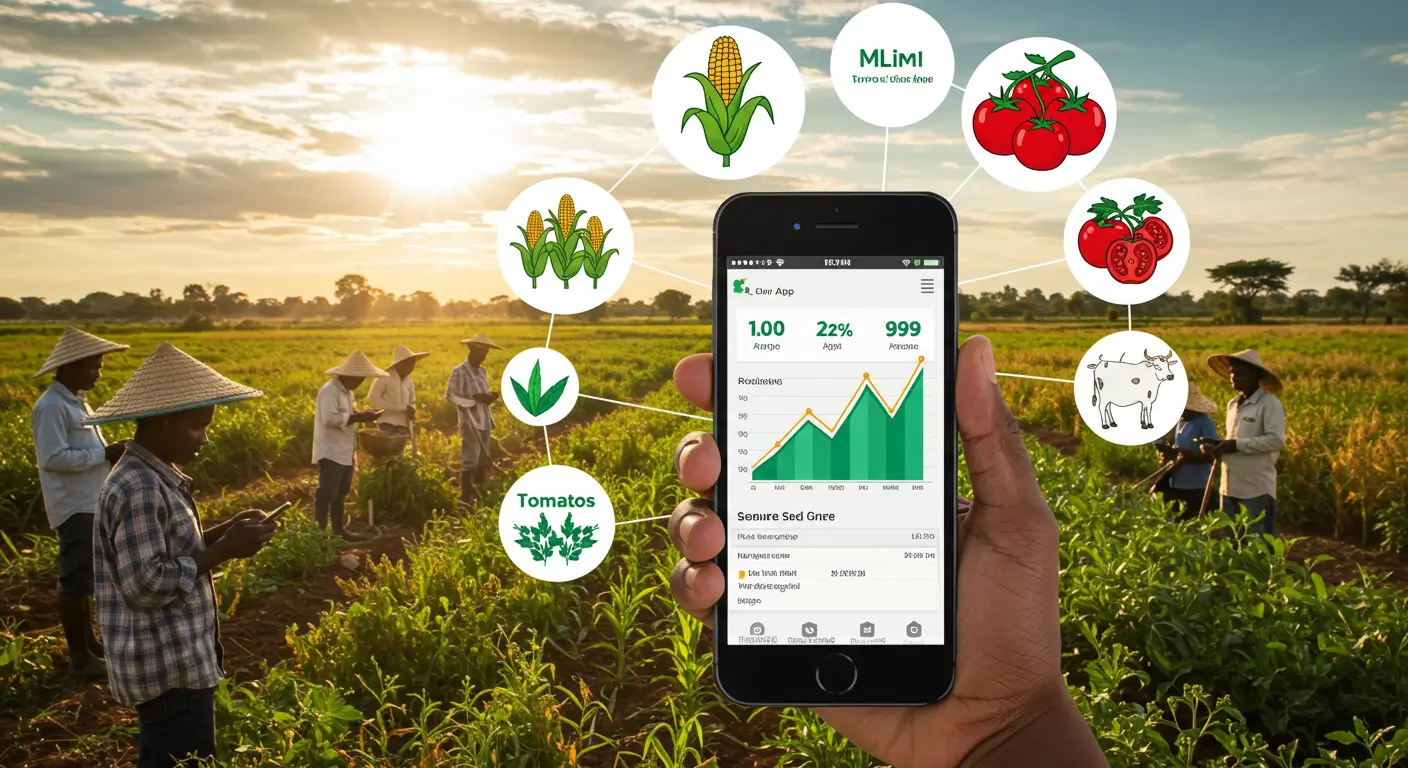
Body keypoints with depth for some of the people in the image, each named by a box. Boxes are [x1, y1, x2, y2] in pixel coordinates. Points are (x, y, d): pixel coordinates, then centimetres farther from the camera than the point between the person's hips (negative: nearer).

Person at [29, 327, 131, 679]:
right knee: (75, 579, -2)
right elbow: (52, 458, -23)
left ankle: (88, 643, 29)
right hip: (75, 508, -10)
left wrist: (110, 451, 4)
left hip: (91, 504, 10)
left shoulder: (75, 401, 13)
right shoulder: (51, 407, -17)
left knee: (85, 577, 18)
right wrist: (104, 454, -20)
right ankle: (79, 657, 6)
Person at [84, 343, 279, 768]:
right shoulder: (138, 489, -22)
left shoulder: (157, 477, 9)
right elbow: (145, 584, -25)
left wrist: (222, 531, 4)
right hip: (168, 670, -10)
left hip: (176, 661, 10)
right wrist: (224, 550, -21)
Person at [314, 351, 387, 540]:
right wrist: (358, 417, -25)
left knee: (341, 493, 16)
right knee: (326, 494, -8)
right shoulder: (329, 391, -17)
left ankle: (339, 530, 25)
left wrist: (362, 416, 7)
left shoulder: (347, 391, 15)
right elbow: (330, 419, -27)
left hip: (345, 452, 10)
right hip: (331, 453, -10)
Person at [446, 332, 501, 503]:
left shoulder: (482, 371, 13)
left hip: (485, 420, 7)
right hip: (470, 421, -7)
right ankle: (465, 497, -1)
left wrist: (490, 396, -4)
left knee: (483, 459, 12)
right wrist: (472, 401, -18)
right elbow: (449, 395, -11)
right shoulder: (459, 371, -9)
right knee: (470, 458, -7)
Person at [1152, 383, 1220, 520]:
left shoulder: (1205, 423, -14)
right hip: (1176, 485, 8)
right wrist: (1169, 450, -2)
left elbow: (1210, 455, -21)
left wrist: (1178, 452, -27)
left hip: (1195, 489, -8)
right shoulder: (1181, 421, 11)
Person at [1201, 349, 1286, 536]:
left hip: (1257, 489, -8)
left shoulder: (1270, 404, -10)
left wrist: (1237, 445, -20)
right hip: (1230, 487, 8)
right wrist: (1218, 447, 3)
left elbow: (1276, 441, -20)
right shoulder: (1232, 404, 14)